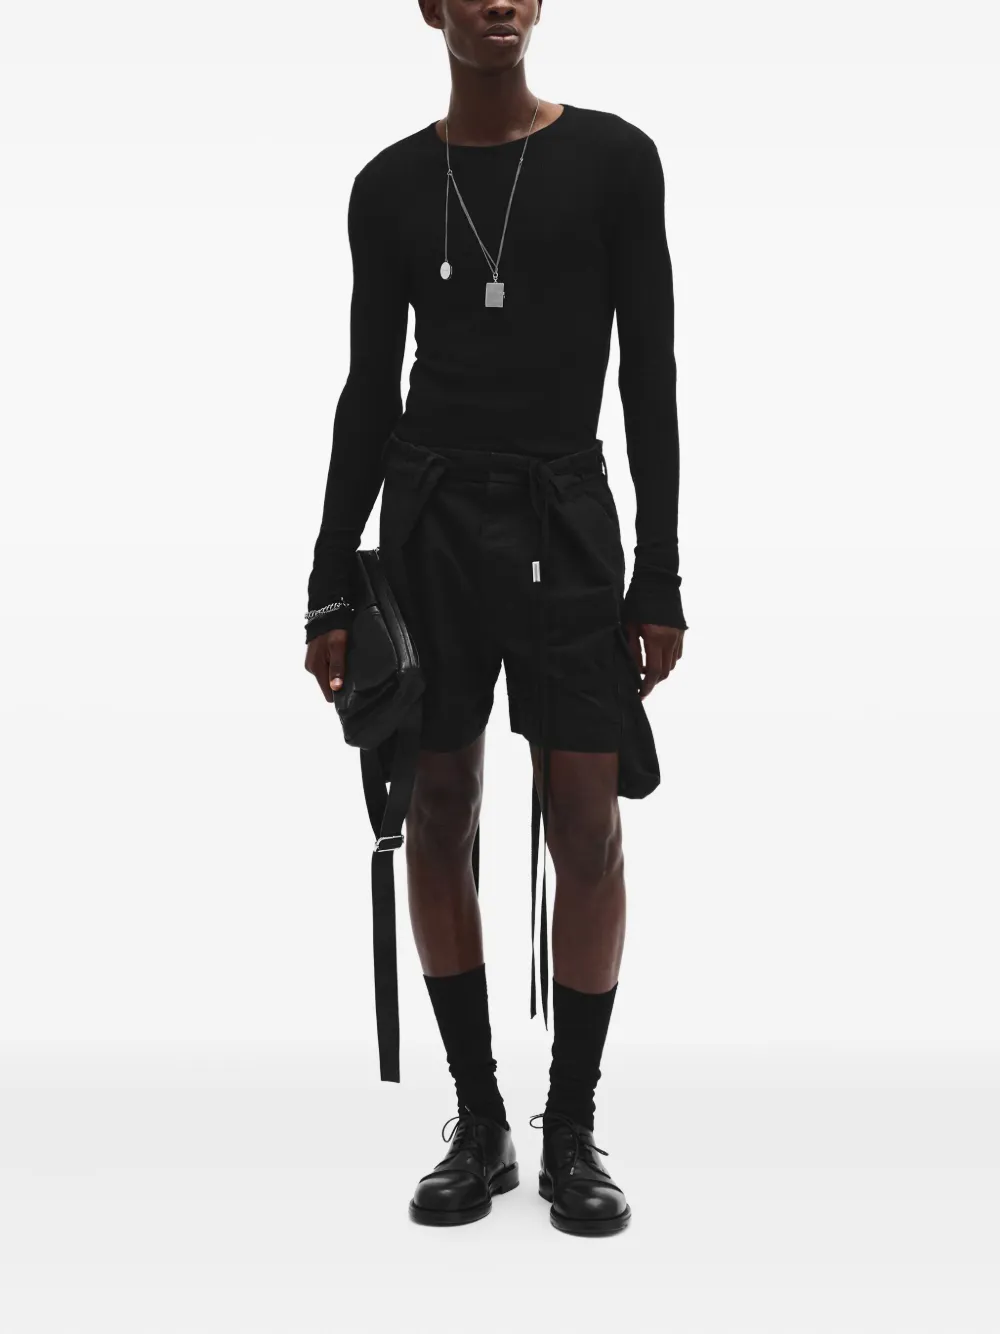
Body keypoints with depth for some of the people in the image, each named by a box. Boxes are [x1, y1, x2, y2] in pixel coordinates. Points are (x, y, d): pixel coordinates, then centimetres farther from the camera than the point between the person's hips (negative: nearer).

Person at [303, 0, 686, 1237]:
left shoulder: (613, 158, 1)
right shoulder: (388, 184, 8)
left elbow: (652, 373, -1)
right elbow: (369, 391, 8)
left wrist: (660, 576, -6)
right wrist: (330, 589, 4)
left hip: (565, 516, -2)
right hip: (427, 518, 2)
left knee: (586, 825, -5)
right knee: (439, 819, 2)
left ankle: (571, 1130, 10)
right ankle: (479, 1123, 15)